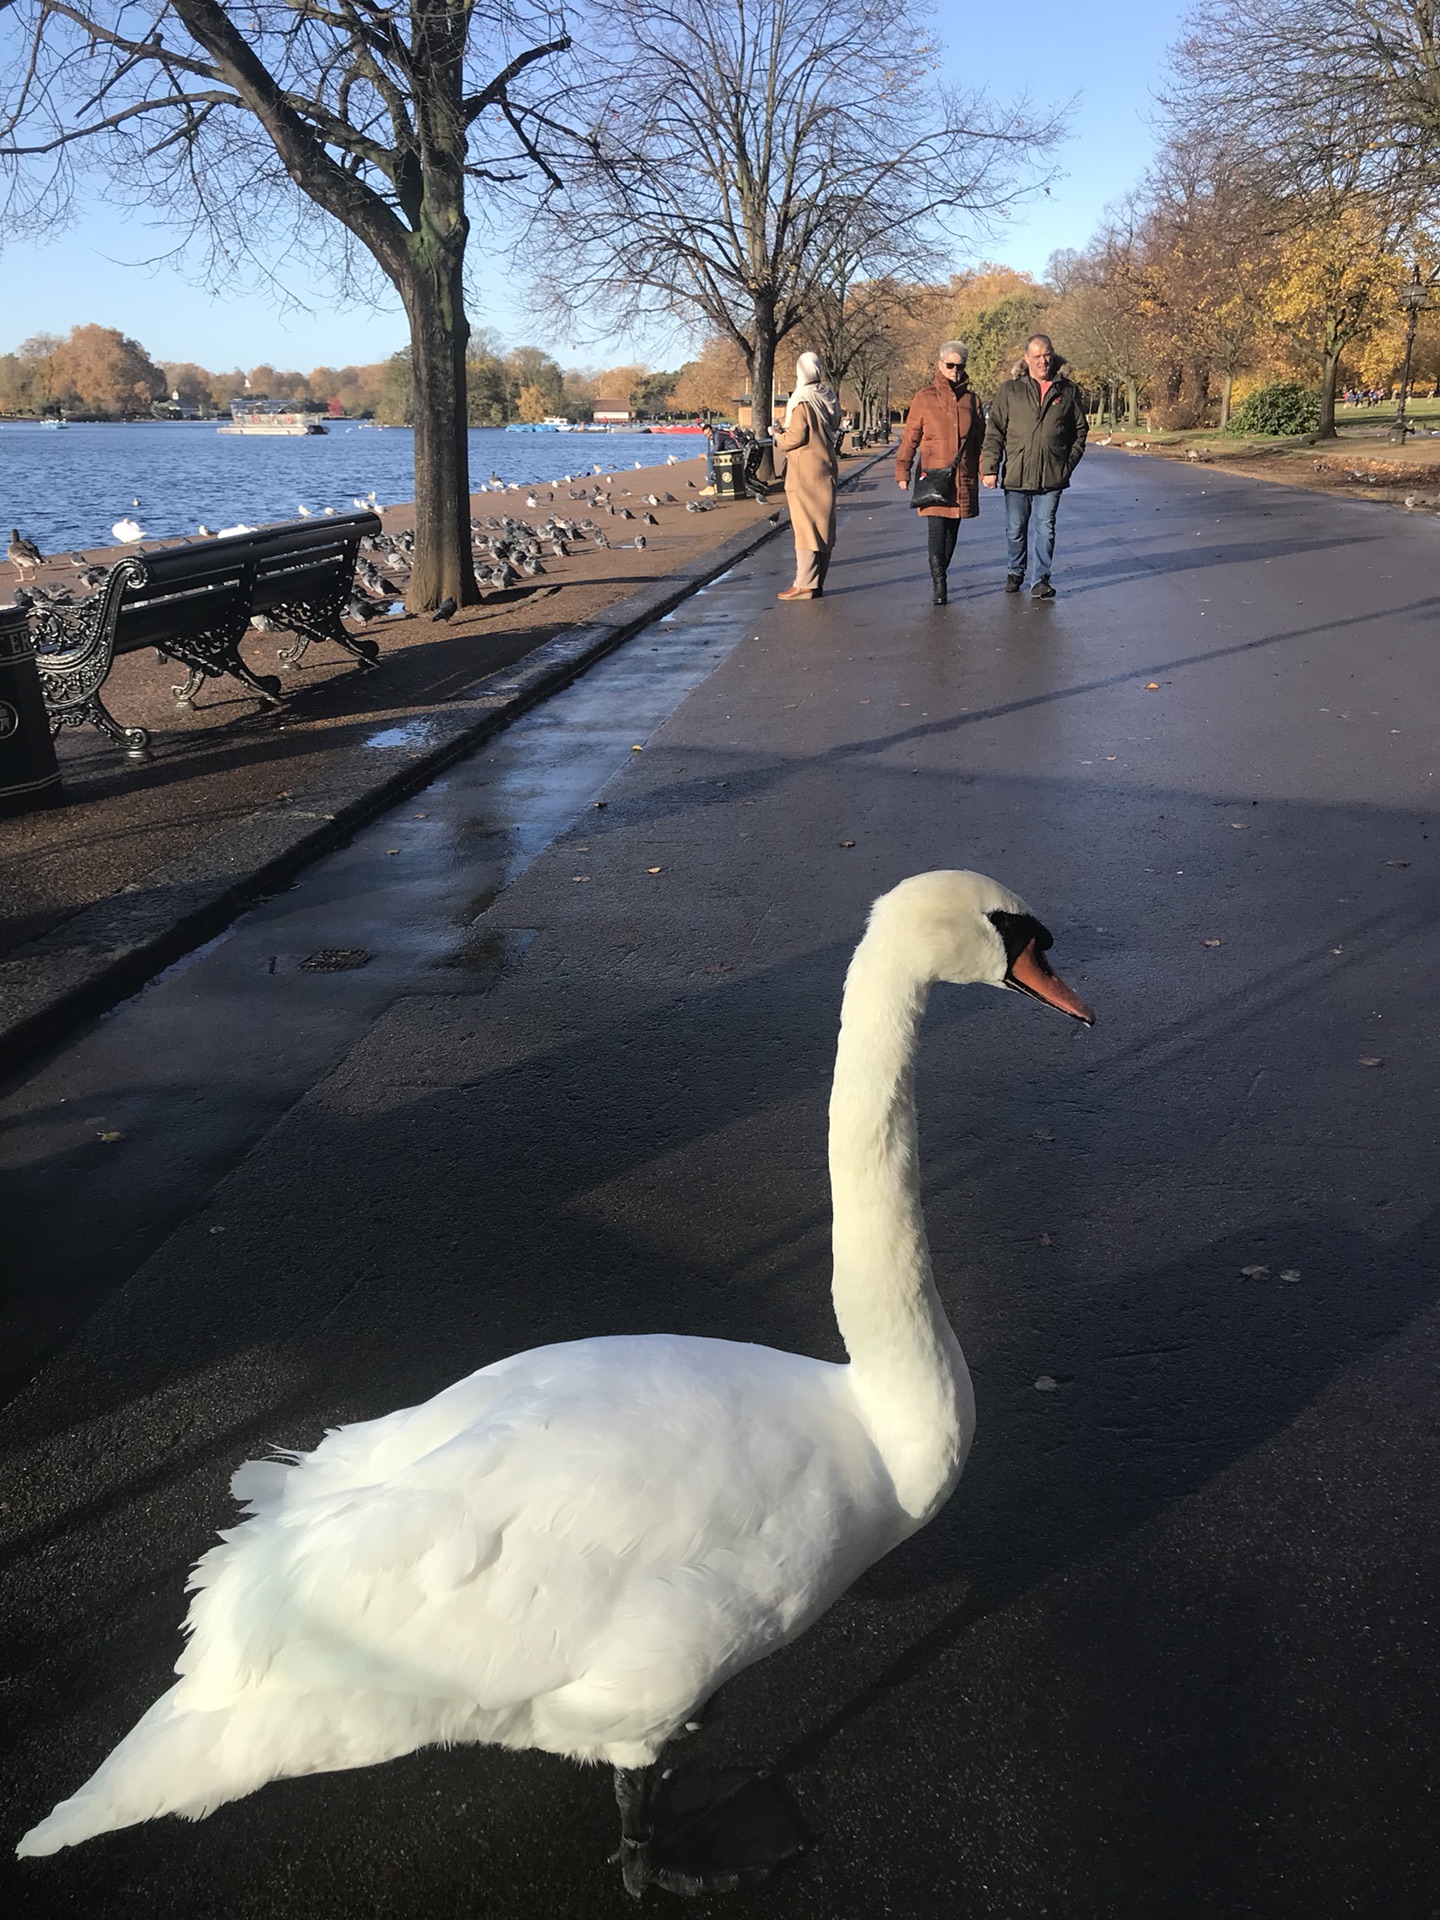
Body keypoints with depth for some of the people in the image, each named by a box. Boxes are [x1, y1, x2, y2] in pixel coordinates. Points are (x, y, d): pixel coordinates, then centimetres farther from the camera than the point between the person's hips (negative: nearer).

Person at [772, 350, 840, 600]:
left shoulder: (802, 400, -13)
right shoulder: (830, 398, 9)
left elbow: (796, 436, -18)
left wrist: (778, 439, 2)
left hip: (804, 473, -8)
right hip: (827, 469, 8)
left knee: (805, 526, -6)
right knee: (824, 526, 9)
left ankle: (805, 584, -7)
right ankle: (817, 582, 14)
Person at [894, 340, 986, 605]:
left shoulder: (971, 400, 11)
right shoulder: (924, 398, 2)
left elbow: (981, 440, 14)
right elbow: (910, 438, 3)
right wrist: (902, 472, -2)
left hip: (963, 477, 3)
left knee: (952, 530, 9)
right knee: (937, 529, -13)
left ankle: (939, 579, 22)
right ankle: (939, 584, -13)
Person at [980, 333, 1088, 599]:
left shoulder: (1068, 391, 7)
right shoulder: (1010, 390, 4)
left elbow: (1079, 431, 13)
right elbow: (994, 432, 2)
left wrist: (1069, 464, 3)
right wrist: (990, 467, -6)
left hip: (1051, 476, 0)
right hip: (1016, 474, 0)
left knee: (1045, 528, 0)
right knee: (1015, 529, 10)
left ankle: (1042, 579, 6)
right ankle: (1014, 573, 27)